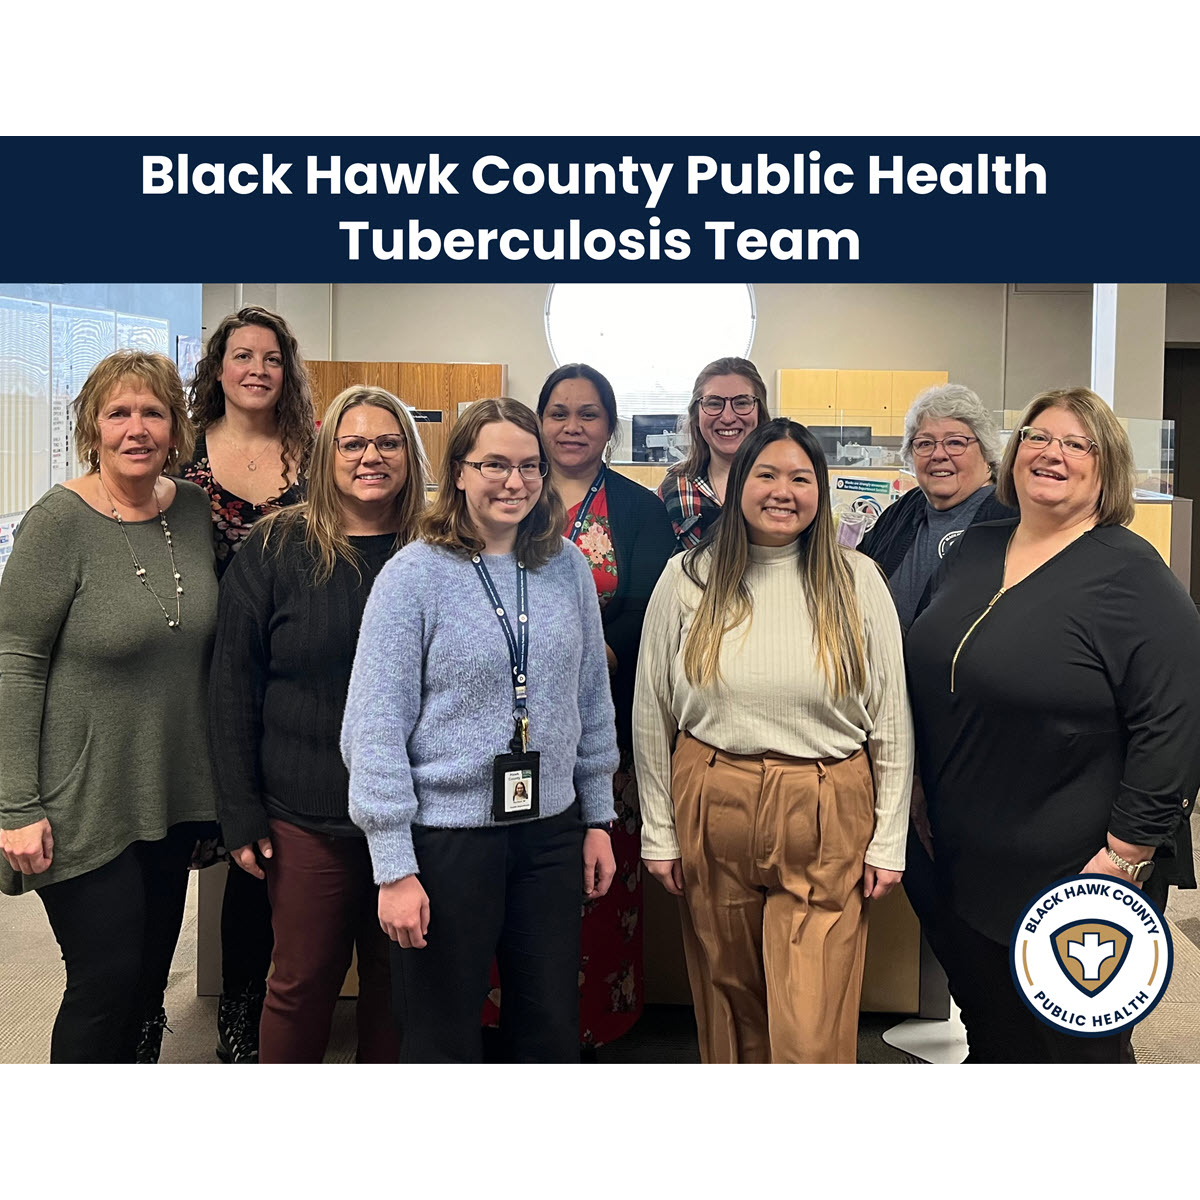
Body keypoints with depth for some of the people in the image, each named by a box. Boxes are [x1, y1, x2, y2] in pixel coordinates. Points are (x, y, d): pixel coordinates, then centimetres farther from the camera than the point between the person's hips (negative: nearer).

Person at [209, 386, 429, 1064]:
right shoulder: (278, 549, -3)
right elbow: (234, 689, -3)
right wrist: (241, 815, -6)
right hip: (308, 816, -1)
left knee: (397, 980, 13)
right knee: (303, 982, 10)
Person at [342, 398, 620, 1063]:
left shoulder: (568, 567, 3)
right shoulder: (413, 575, -10)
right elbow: (374, 729, -11)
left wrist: (597, 818, 11)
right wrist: (394, 868, -12)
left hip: (551, 832, 4)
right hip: (446, 838, -3)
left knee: (553, 1031, 16)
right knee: (444, 1040, 12)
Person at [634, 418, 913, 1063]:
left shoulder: (857, 581, 1)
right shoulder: (688, 578, 2)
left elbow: (891, 718, 4)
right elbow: (652, 714, 6)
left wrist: (888, 840, 2)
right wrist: (658, 833, 5)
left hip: (826, 820, -1)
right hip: (712, 809, 2)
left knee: (813, 1027, -1)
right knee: (727, 996, 16)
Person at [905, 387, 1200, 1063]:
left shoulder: (1132, 576, -14)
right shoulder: (974, 550, 6)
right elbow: (930, 683, 16)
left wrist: (1124, 857, -20)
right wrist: (924, 807, 14)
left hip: (1072, 880, -6)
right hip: (965, 867, 6)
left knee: (1077, 1049, 12)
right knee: (988, 1035, 22)